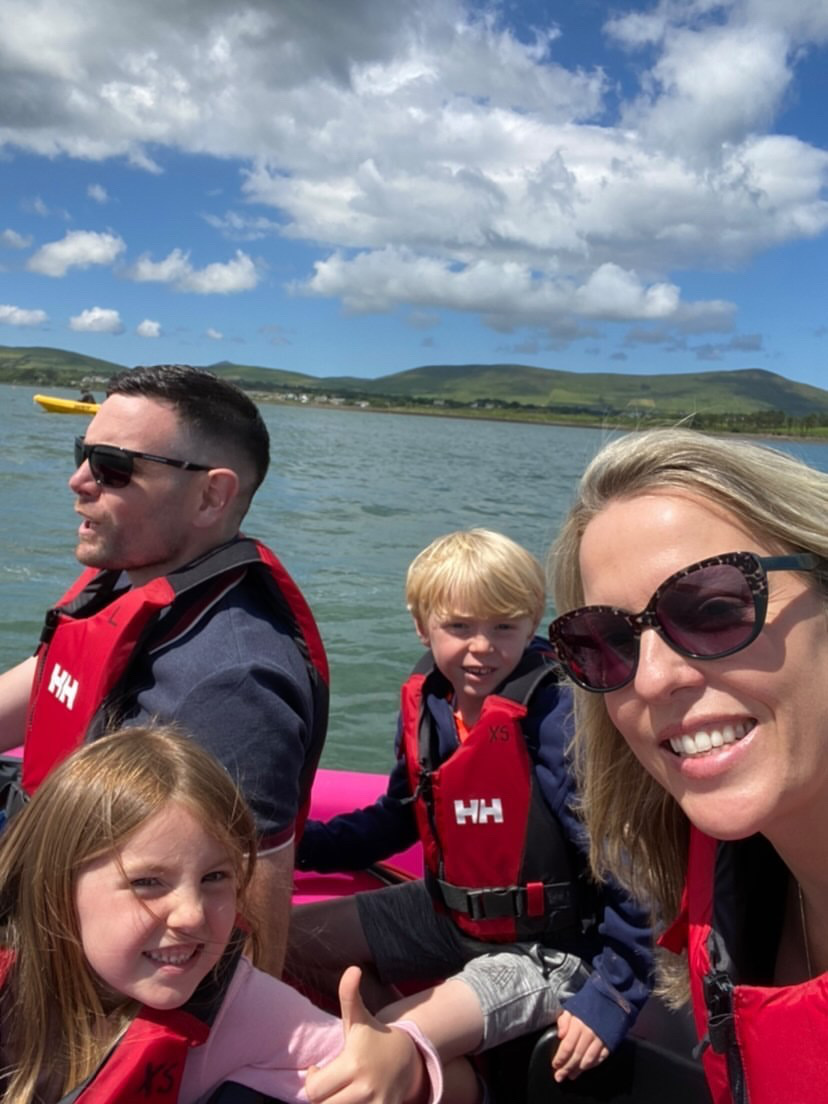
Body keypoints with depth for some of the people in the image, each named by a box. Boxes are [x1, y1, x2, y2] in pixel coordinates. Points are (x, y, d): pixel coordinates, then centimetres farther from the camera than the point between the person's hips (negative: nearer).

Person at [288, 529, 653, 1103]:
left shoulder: (557, 718, -25)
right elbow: (399, 817, 11)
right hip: (451, 912, 8)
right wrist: (297, 842, 4)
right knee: (296, 941, 11)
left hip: (546, 945, -8)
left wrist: (613, 992, -21)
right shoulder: (426, 702, -4)